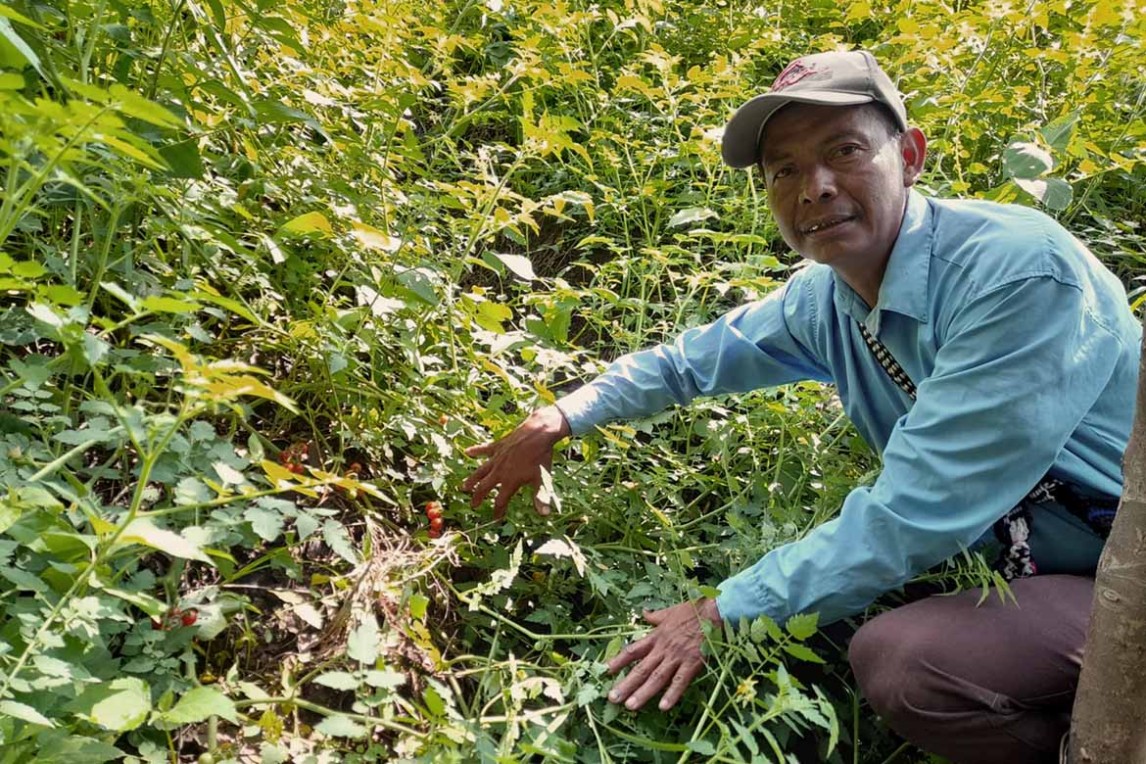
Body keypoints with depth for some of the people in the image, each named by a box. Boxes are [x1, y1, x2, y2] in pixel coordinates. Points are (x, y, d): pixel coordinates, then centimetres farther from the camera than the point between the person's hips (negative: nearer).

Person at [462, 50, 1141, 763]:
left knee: (899, 659, -26)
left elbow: (916, 512, -30)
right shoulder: (822, 299, -5)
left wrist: (726, 614, -23)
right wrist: (558, 420, 6)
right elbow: (692, 357, 11)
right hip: (1036, 561, 7)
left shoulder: (1022, 274, -29)